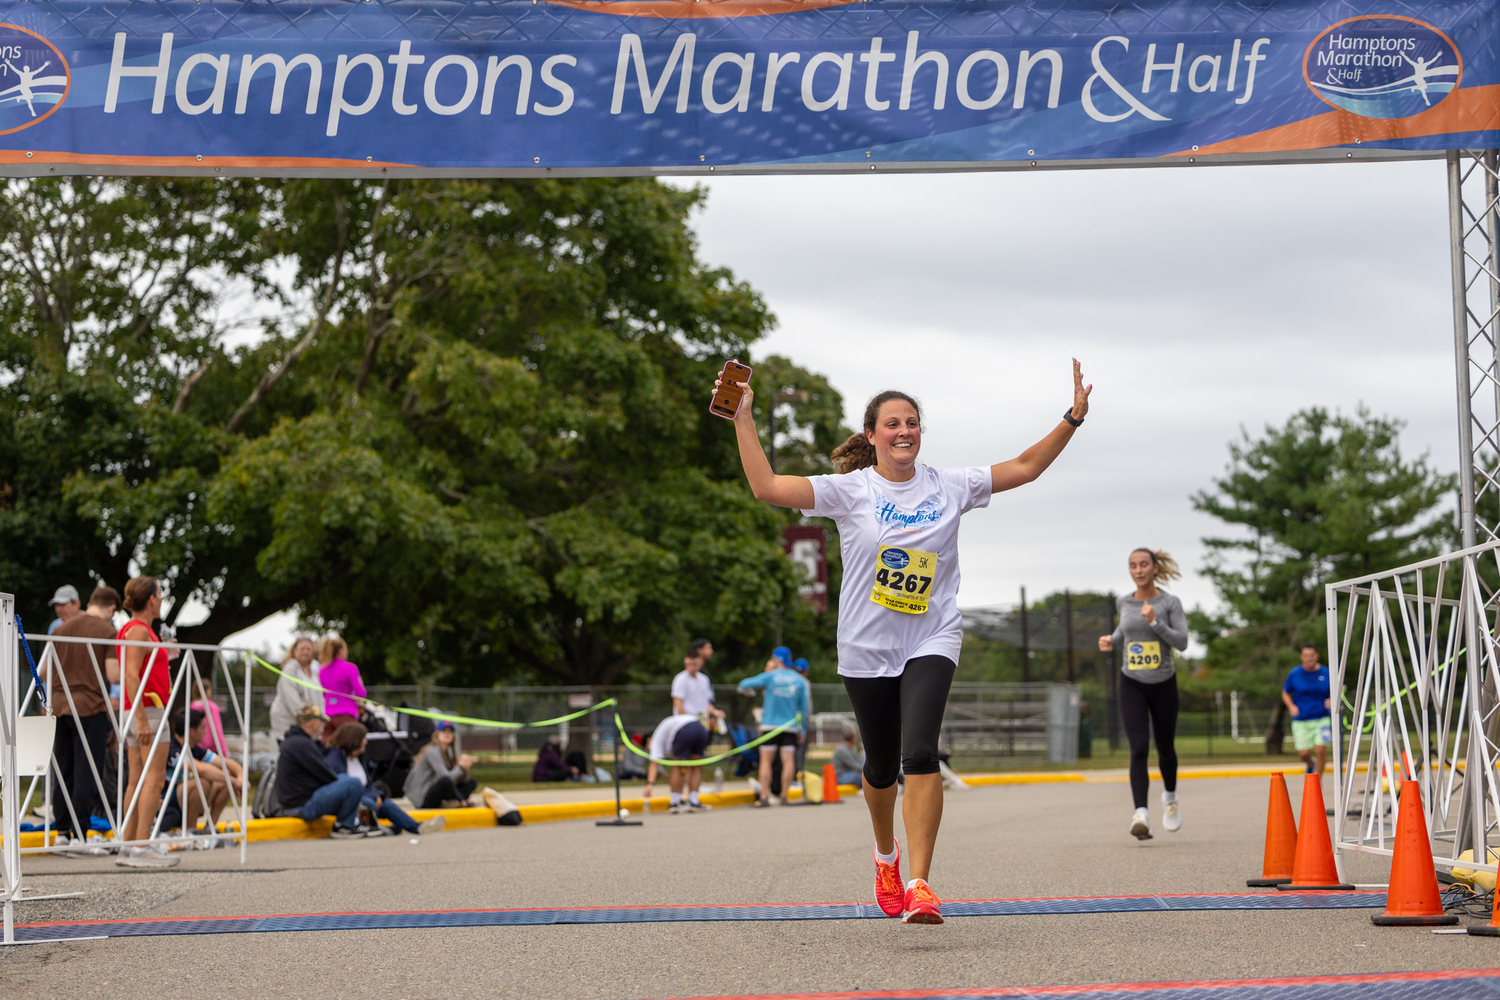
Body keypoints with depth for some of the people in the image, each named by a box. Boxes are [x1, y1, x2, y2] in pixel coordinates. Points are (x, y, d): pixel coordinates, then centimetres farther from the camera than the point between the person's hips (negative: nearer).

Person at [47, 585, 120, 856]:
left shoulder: (62, 628, 11)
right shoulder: (107, 631, -6)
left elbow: (46, 670, 14)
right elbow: (113, 673, -14)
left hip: (60, 705, 5)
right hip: (90, 708, -5)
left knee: (63, 771, 12)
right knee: (87, 773, -3)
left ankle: (62, 831, 14)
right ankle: (79, 836, -7)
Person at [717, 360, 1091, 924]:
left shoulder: (949, 487, 2)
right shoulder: (849, 490, -4)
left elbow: (1025, 468, 7)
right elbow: (766, 487, -12)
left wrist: (1073, 417, -1)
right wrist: (744, 418, -15)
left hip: (931, 641, 0)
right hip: (866, 647, 0)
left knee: (920, 754, -20)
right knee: (881, 765, 12)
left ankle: (919, 884, -23)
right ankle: (886, 854, 43)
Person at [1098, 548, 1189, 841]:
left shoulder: (1170, 603, -7)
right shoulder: (1125, 601, 3)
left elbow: (1181, 642, -14)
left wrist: (1154, 621, -25)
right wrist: (1112, 639, 5)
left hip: (1164, 685, -1)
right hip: (1132, 685, 1)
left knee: (1165, 749, 13)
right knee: (1139, 749, -16)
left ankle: (1170, 796, 43)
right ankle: (1140, 815, -25)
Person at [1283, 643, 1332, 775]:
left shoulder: (1325, 673, 0)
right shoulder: (1294, 674, -1)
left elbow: (1334, 693, 12)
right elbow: (1285, 693, 10)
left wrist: (1331, 701, -10)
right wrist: (1291, 706, -7)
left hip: (1321, 718, 0)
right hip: (1301, 720, 0)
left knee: (1320, 750, -13)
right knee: (1304, 753, -4)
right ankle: (1310, 766, 34)